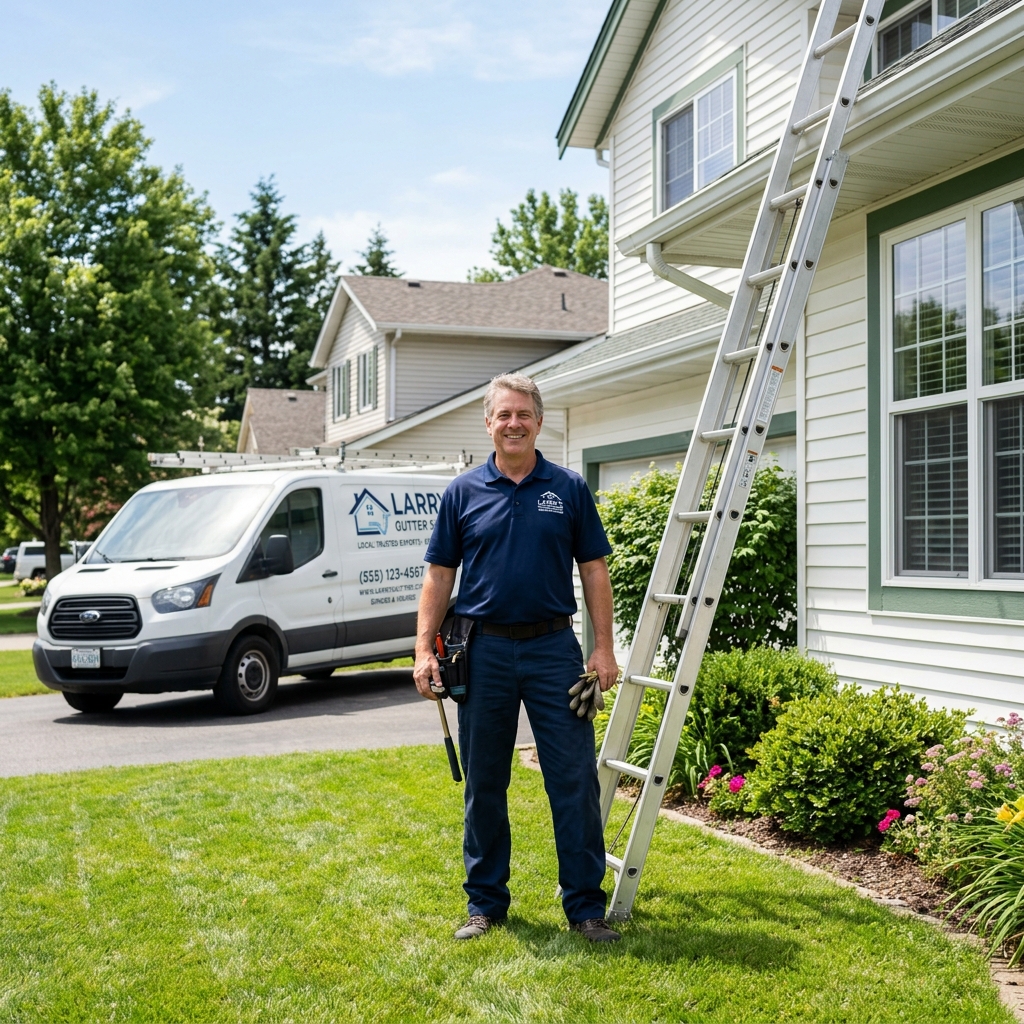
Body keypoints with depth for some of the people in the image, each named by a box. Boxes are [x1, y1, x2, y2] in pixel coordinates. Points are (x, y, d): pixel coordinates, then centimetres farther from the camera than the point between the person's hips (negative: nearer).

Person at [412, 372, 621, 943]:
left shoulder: (569, 489, 5)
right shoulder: (464, 493, 5)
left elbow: (594, 571, 5)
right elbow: (439, 576, 6)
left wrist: (604, 649, -3)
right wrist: (425, 650, -3)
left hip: (554, 649, 0)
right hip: (485, 653, 1)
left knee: (576, 780, 0)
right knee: (484, 784, 9)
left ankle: (586, 905, 10)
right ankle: (486, 902, 22)